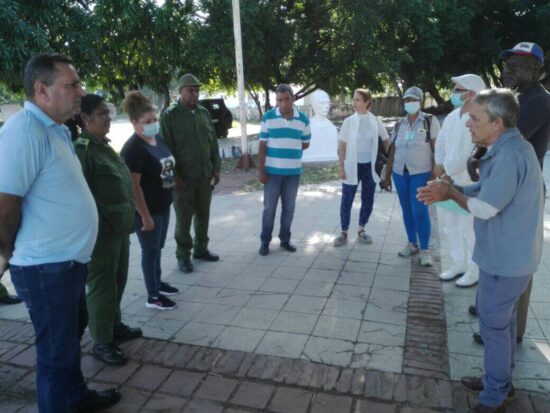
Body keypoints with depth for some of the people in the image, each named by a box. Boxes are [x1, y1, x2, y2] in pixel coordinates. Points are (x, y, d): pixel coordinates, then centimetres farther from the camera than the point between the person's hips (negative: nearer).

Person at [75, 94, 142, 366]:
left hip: (119, 228, 9)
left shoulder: (104, 146, 13)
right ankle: (101, 343, 15)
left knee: (118, 281, 19)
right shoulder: (82, 149, -16)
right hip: (101, 231, -9)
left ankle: (115, 325, 36)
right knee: (102, 286, 2)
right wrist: (98, 227, -22)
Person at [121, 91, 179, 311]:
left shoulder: (157, 140, 6)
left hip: (163, 206, 8)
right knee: (150, 250, 4)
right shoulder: (133, 148, -20)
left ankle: (157, 282, 39)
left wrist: (168, 201, 16)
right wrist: (145, 216, -22)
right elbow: (133, 186, -22)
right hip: (147, 210, -8)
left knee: (158, 247, 21)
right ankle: (153, 296, 18)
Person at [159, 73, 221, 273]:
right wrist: (174, 175, -15)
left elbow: (213, 142, 12)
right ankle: (183, 256, 15)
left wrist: (216, 168, 8)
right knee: (184, 219, 4)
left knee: (203, 215, 13)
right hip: (183, 177, -5)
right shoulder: (170, 115, -7)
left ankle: (201, 249, 28)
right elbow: (166, 148, -10)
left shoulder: (204, 113, 9)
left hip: (205, 175, 5)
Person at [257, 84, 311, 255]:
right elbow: (262, 146, -4)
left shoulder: (303, 119, 1)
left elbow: (305, 144, 11)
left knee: (289, 208, 11)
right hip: (272, 171, -2)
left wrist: (290, 149, -1)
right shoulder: (268, 117, -5)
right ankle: (265, 241, 18)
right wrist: (261, 170, -8)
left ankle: (285, 239, 25)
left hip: (293, 172, 2)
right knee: (269, 208, 5)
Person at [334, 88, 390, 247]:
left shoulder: (375, 121, -1)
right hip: (352, 166, -2)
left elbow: (386, 141, 8)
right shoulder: (349, 121, -5)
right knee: (346, 201, 2)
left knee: (368, 200, 10)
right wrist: (340, 166, -7)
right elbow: (342, 145, -3)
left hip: (369, 166, 2)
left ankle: (361, 231, 26)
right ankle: (344, 233, 14)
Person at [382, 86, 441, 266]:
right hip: (400, 173, 5)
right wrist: (387, 175, 9)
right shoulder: (399, 125, 9)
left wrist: (435, 174, -13)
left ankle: (425, 250, 4)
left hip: (421, 174, -4)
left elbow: (437, 149, -6)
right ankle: (412, 244, 23)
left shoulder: (430, 121, -2)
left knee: (420, 211, -8)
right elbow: (392, 151, 11)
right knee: (407, 210, 10)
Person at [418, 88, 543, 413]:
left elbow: (485, 208, -27)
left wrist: (450, 192, -10)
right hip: (508, 254, 10)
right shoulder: (507, 149, 8)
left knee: (494, 325, 4)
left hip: (505, 259, -10)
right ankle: (500, 380, 39)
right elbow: (485, 191, 11)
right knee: (503, 321, 21)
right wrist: (449, 191, -4)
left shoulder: (510, 155, -27)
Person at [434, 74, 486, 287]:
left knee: (469, 228, 2)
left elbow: (474, 154, -21)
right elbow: (441, 142, 15)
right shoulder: (452, 116, 10)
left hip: (467, 183, -8)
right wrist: (439, 166, 0)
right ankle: (458, 263, 33)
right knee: (450, 225, 16)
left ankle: (474, 270, 19)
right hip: (447, 180, 8)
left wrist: (447, 169, -15)